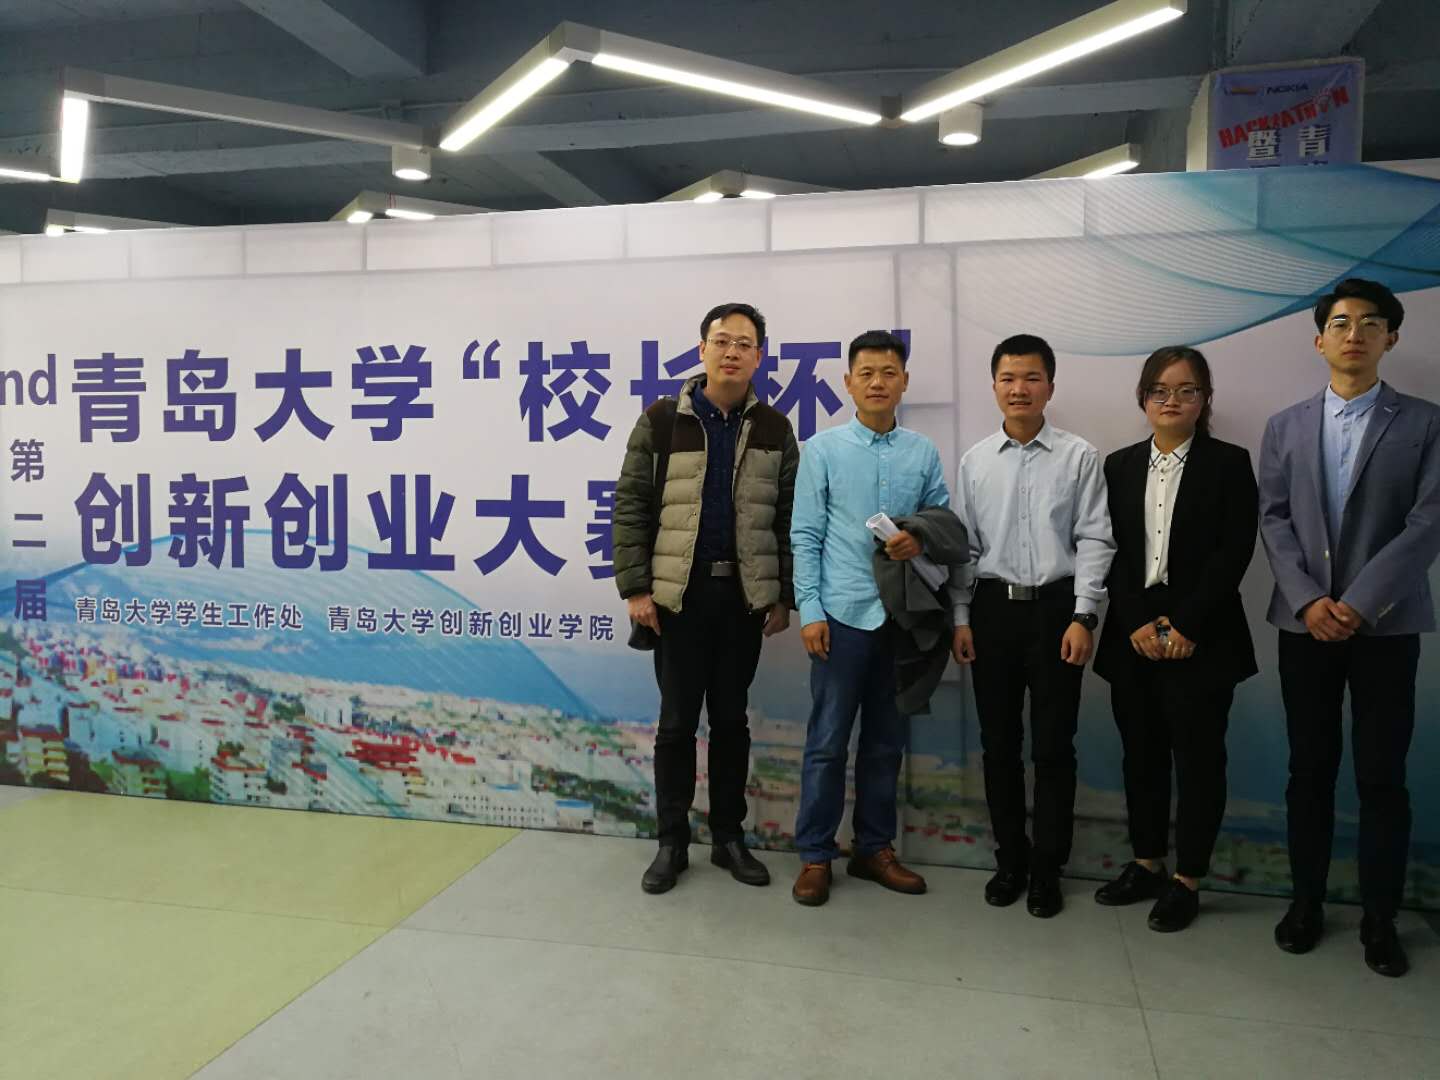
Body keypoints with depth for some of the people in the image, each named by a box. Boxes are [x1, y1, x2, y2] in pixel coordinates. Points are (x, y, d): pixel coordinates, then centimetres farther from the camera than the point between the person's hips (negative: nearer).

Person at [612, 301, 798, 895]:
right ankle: (672, 841, 20)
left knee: (731, 718, 11)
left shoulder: (774, 428, 4)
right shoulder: (661, 419, -2)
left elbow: (789, 517, 6)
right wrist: (635, 587, -7)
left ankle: (729, 837, 24)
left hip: (745, 594, 2)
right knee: (677, 720, 6)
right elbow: (630, 506, -2)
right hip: (679, 592, -1)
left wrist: (785, 595, 2)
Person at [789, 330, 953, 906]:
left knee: (886, 740, 13)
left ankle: (874, 848, 27)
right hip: (844, 615, -3)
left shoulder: (923, 452, 6)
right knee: (828, 741, 2)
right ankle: (815, 855, 15)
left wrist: (921, 540, -13)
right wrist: (810, 610, -8)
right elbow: (805, 536, -3)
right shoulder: (824, 449, -1)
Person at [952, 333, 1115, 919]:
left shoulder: (1079, 457, -2)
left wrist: (1082, 616, -10)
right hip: (993, 607, 3)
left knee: (1053, 744, 4)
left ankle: (1047, 867, 19)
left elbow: (1094, 541, -4)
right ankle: (1009, 858, 25)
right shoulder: (975, 460, 6)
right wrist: (961, 618, 4)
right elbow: (964, 544, 7)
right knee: (999, 741, 10)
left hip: (1055, 607, -2)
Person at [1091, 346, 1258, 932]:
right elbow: (1111, 552, 3)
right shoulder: (1119, 467, 9)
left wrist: (1186, 626, -15)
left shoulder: (1229, 464, 0)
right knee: (1141, 754, 11)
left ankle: (1186, 880, 17)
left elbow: (1234, 553, -8)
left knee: (1197, 756, 4)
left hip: (1201, 637, -3)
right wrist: (1137, 623, -10)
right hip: (1133, 635, 3)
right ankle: (1146, 864, 26)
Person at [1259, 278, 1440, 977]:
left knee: (1382, 776, 4)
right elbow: (1273, 519, 3)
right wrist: (1308, 600, -10)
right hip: (1305, 622, 2)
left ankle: (1380, 918, 17)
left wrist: (1360, 601, -15)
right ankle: (1307, 901, 21)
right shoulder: (1285, 426, 9)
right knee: (1310, 769, 9)